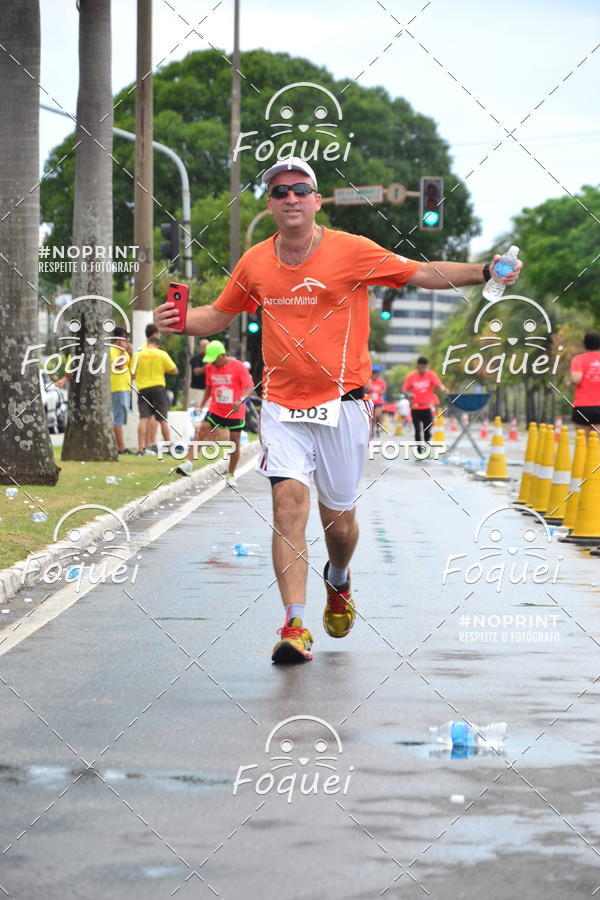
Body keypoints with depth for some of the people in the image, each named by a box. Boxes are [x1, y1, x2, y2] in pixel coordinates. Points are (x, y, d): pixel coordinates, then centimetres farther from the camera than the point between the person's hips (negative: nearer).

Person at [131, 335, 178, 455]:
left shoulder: (137, 355, 3)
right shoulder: (162, 354, 1)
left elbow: (132, 374, 5)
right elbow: (175, 371, 2)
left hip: (143, 389, 1)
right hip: (158, 388, 0)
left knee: (144, 419, -4)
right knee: (163, 420, 7)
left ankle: (141, 448, -17)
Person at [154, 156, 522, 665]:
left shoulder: (352, 251, -5)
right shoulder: (255, 263, 3)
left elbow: (421, 274, 1)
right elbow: (220, 315, 17)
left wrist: (484, 272, -11)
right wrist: (178, 321, -2)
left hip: (342, 404, -1)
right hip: (282, 407, 1)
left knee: (338, 518, 8)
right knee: (289, 503, -16)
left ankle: (338, 581, 43)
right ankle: (296, 627, -19)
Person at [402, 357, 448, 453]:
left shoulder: (431, 375, -4)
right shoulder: (411, 376, 0)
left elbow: (439, 385, -18)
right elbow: (405, 389, 5)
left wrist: (443, 389, -40)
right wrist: (409, 394, -17)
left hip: (427, 407, -1)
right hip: (415, 408, 1)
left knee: (427, 431, 0)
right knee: (418, 431, -1)